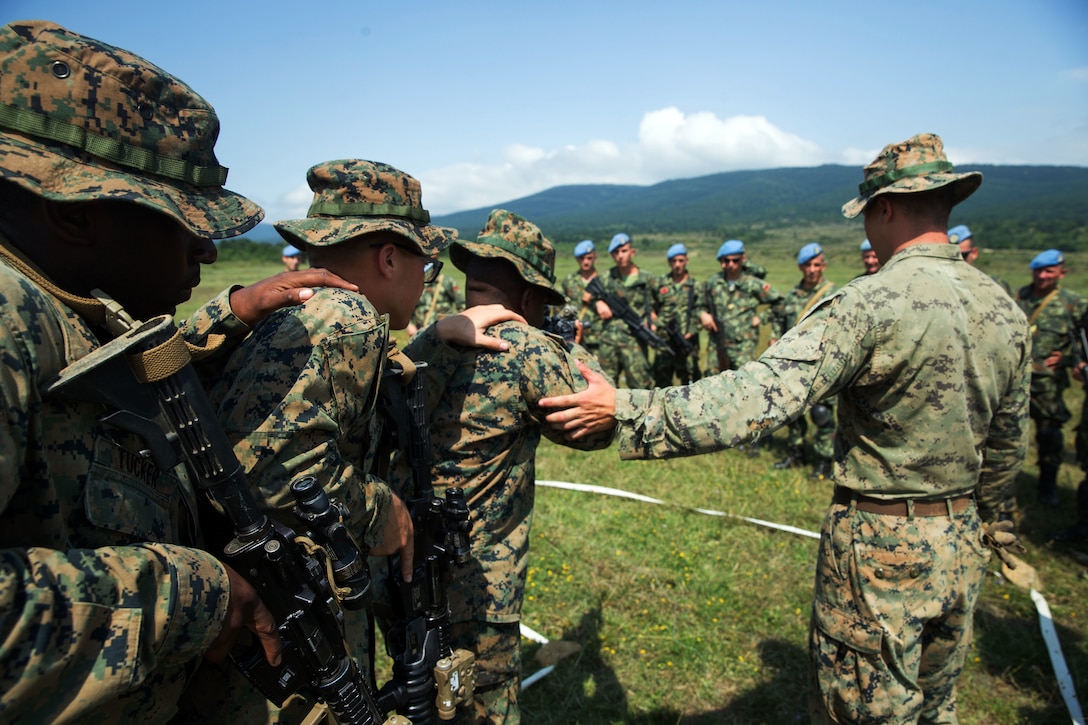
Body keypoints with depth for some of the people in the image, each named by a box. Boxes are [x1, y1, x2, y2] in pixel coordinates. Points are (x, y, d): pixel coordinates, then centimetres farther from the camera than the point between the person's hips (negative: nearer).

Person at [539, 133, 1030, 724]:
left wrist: (623, 409, -32)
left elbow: (760, 396, -33)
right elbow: (1009, 444, 12)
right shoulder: (1007, 311, 1)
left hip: (881, 548, -7)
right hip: (961, 545, 7)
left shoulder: (871, 304, -23)